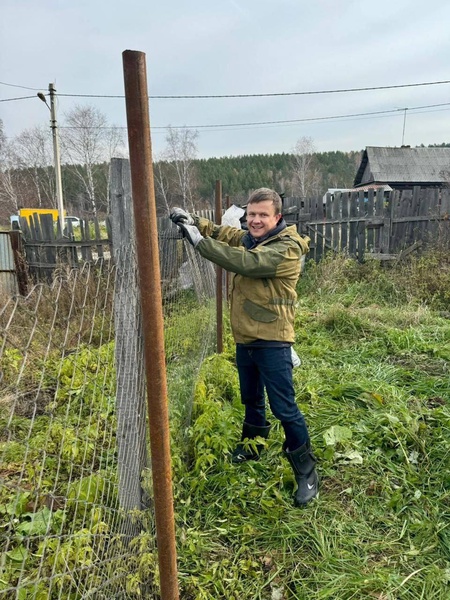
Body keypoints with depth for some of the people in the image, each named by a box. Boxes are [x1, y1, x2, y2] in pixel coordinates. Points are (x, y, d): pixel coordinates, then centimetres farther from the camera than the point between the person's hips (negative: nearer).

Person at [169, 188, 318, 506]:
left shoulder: (287, 249, -19)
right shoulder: (249, 238, 9)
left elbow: (245, 263, -30)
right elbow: (222, 232, 8)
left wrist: (198, 240, -28)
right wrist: (193, 221, -12)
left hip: (272, 341, -8)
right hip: (245, 338, 8)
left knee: (284, 407, -2)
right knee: (251, 399, 24)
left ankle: (306, 471, 15)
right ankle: (252, 446, 46)